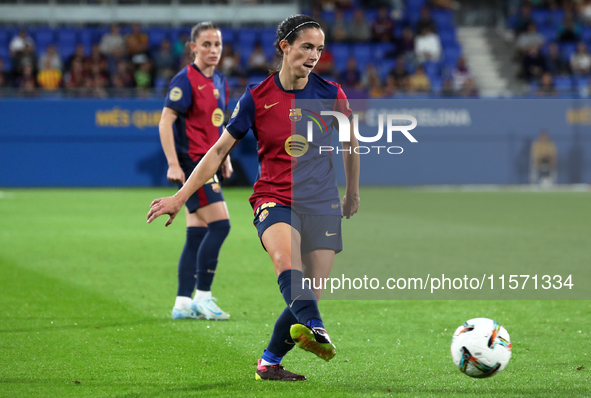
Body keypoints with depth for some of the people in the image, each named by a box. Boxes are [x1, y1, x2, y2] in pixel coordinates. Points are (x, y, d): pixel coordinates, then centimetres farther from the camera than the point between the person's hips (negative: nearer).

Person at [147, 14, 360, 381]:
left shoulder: (331, 94, 2)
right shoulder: (257, 97, -1)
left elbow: (350, 143, 19)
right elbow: (221, 149, 5)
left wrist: (353, 193, 28)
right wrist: (181, 196, 2)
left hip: (322, 205, 2)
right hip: (274, 199, -2)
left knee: (311, 293, -8)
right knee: (285, 256, -35)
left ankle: (269, 363, 11)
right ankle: (314, 328, -57)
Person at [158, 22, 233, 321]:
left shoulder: (220, 82, 14)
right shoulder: (186, 80, -12)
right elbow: (165, 122, -15)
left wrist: (225, 159, 19)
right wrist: (173, 164, -21)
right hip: (190, 161, -9)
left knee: (198, 234, 7)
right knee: (220, 225, -13)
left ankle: (183, 303, 10)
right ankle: (202, 296, -6)